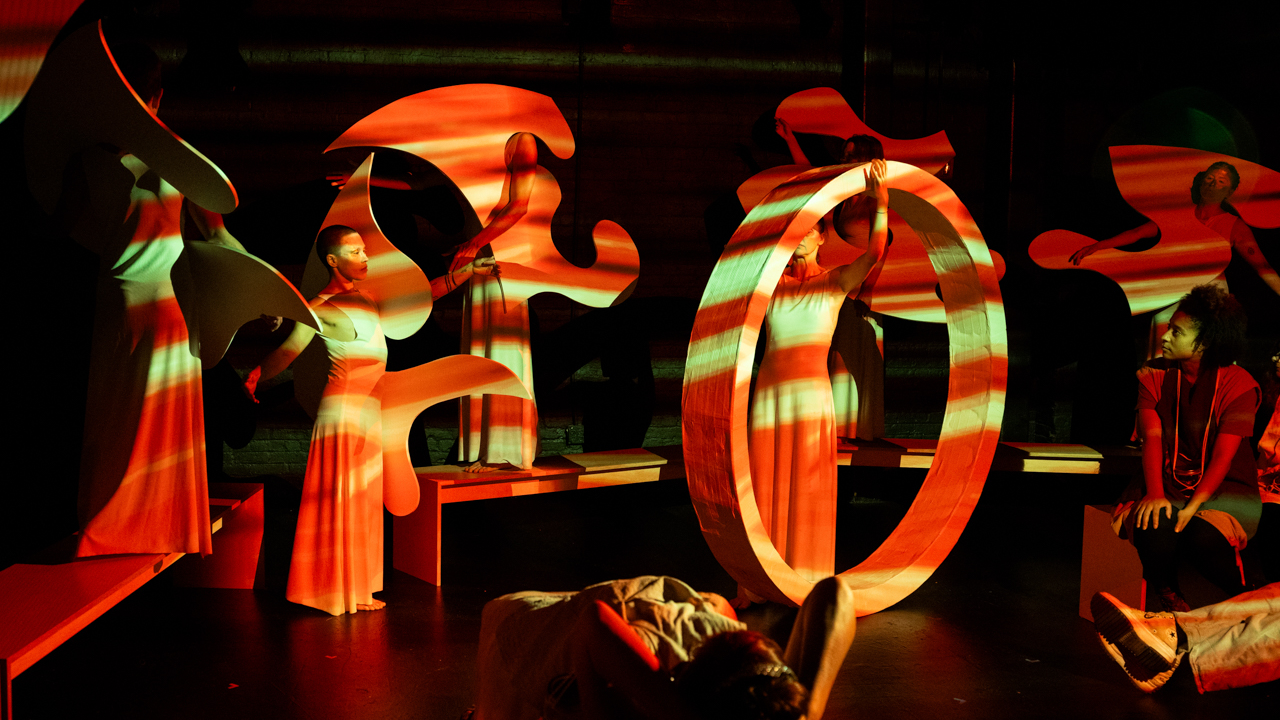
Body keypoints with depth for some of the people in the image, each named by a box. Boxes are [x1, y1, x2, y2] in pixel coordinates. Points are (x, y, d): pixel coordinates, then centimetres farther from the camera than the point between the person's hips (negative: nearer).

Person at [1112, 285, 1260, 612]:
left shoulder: (1238, 384, -6)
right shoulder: (1154, 375, 4)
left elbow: (1223, 456, -13)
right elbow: (1152, 438, -8)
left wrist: (1193, 506, -27)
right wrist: (1155, 494, -24)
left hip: (1222, 487, -2)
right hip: (1167, 483, 2)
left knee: (1205, 537, -33)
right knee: (1155, 527, -32)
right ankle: (1167, 598, -2)